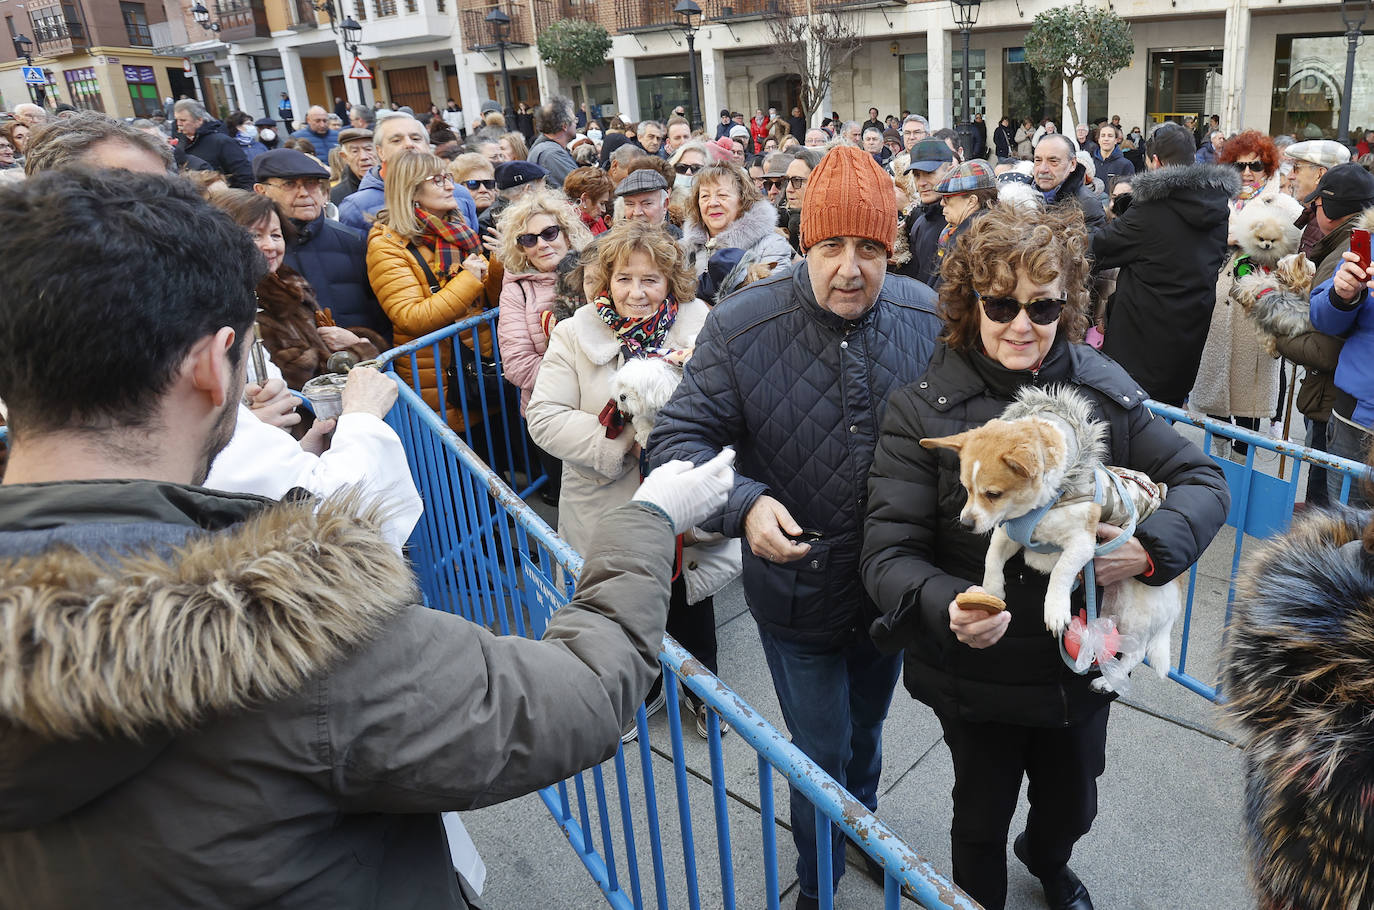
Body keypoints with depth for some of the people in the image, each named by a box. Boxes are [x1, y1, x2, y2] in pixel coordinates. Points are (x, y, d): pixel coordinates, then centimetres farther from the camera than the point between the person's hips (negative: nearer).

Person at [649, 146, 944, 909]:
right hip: (797, 588, -3)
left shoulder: (928, 318, -12)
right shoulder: (742, 326, -20)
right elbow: (677, 438, -17)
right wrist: (744, 504, -35)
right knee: (822, 753, 15)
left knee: (867, 727, 30)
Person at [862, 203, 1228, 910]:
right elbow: (890, 553, -22)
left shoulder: (1102, 389, -8)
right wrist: (946, 608, -42)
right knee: (982, 818, 20)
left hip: (1081, 665, 4)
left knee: (1073, 807, 27)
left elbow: (1202, 480, -2)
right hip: (976, 678, -3)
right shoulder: (922, 409, -18)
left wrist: (1153, 547, -23)